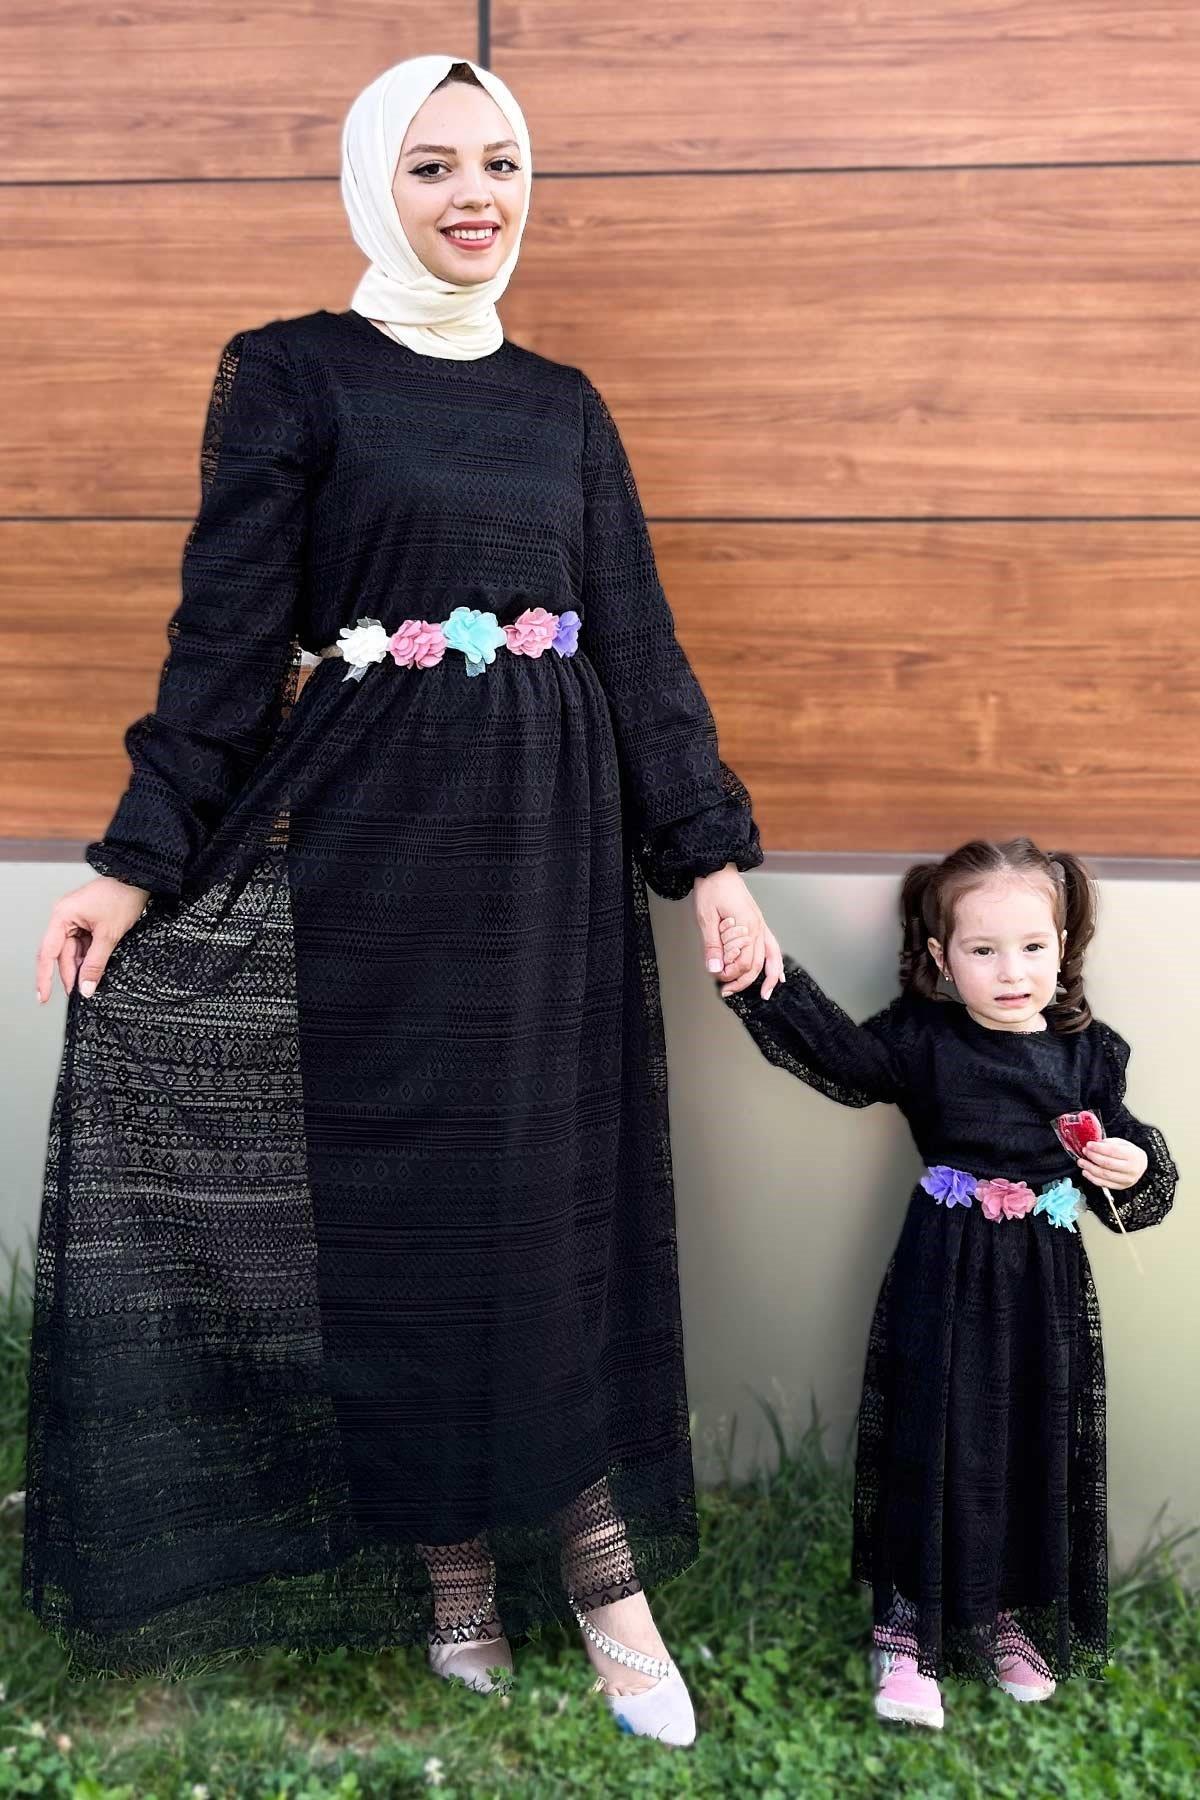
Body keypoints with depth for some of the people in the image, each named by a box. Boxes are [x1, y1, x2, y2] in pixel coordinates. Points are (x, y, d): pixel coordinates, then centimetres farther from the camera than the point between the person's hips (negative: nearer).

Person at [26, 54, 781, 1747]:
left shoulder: (563, 403, 13)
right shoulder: (295, 372, 1)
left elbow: (637, 641, 9)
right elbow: (225, 632, -3)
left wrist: (710, 855, 3)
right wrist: (138, 862, -7)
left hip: (552, 842, 4)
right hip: (377, 839, -3)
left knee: (560, 1193, 5)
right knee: (405, 1193, 3)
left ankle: (595, 1561, 16)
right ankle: (451, 1567, 19)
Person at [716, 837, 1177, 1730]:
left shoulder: (1087, 1053, 2)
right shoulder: (922, 1039, -5)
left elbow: (1125, 1151, 9)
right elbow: (840, 1055, -12)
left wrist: (1136, 1169, -14)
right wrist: (767, 980, -24)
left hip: (1045, 1287, 3)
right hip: (943, 1286, -2)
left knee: (1036, 1450, 13)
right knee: (933, 1447, 2)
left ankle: (1011, 1621, 33)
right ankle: (910, 1635, 15)